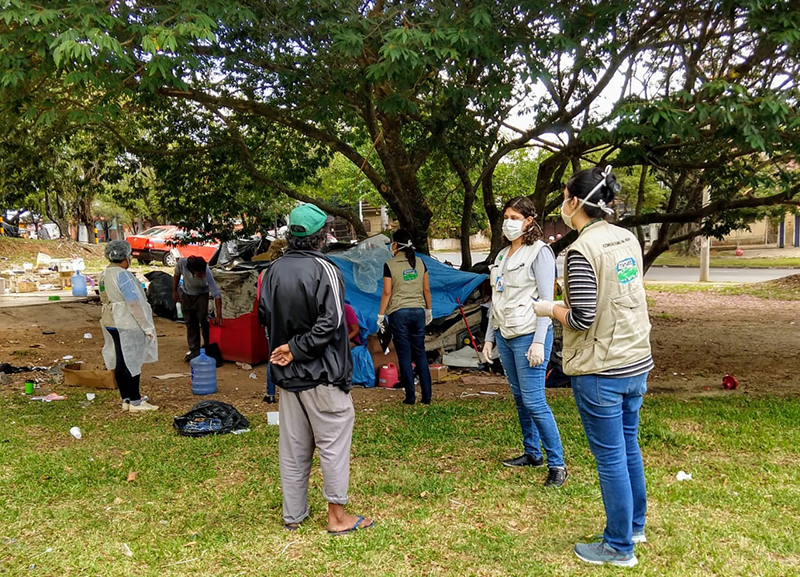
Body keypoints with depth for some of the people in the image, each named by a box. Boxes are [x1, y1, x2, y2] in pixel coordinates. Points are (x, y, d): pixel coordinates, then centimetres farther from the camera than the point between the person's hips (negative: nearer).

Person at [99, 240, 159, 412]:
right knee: (133, 362, -2)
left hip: (112, 323, 9)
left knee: (121, 362, 13)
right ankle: (135, 402, 4)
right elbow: (133, 302, -20)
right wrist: (147, 326, -15)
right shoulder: (122, 274, -17)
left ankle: (126, 399, 21)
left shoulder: (104, 275, 12)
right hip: (128, 324, -9)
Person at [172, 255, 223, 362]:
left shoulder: (207, 274, -37)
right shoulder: (182, 263, -31)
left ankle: (208, 346, 6)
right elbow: (177, 275, -6)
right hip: (186, 294, 3)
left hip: (201, 295, -2)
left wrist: (219, 316, -40)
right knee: (190, 322, 4)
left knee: (203, 320, -11)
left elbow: (217, 295, -36)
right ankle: (194, 350, 14)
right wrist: (174, 291, 2)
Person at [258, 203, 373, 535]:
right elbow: (330, 321, -21)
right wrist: (298, 349, -14)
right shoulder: (324, 270, -14)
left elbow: (264, 315, 9)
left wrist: (288, 345, 7)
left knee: (293, 446, 14)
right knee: (333, 440, 4)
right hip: (321, 373, -6)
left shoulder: (274, 271, 5)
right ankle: (337, 515, 11)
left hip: (286, 372, 6)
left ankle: (293, 515, 24)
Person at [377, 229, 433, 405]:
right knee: (420, 353, 9)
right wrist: (429, 310, 21)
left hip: (398, 313, -4)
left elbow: (387, 292, -6)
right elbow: (426, 289, 10)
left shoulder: (390, 265, -5)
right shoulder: (420, 262, 7)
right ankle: (427, 395, 9)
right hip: (418, 311, 4)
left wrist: (381, 315, 2)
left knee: (404, 355, 3)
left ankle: (410, 396, 5)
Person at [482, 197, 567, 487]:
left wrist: (539, 342, -19)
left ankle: (557, 464, 0)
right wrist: (489, 336, 17)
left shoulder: (539, 252, -8)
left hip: (528, 335, -8)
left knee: (534, 401, -9)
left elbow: (546, 300, -13)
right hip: (504, 335, 8)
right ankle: (532, 453, 26)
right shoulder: (503, 255, 15)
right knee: (520, 398, 14)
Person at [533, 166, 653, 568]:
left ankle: (620, 547, 20)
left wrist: (549, 309, -3)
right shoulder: (629, 240, 5)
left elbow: (582, 319, -20)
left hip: (601, 372, -8)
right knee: (629, 445, 22)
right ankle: (634, 525, 38)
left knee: (610, 458, 5)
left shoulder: (582, 250, -19)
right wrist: (566, 304, 16)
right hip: (637, 361, 8)